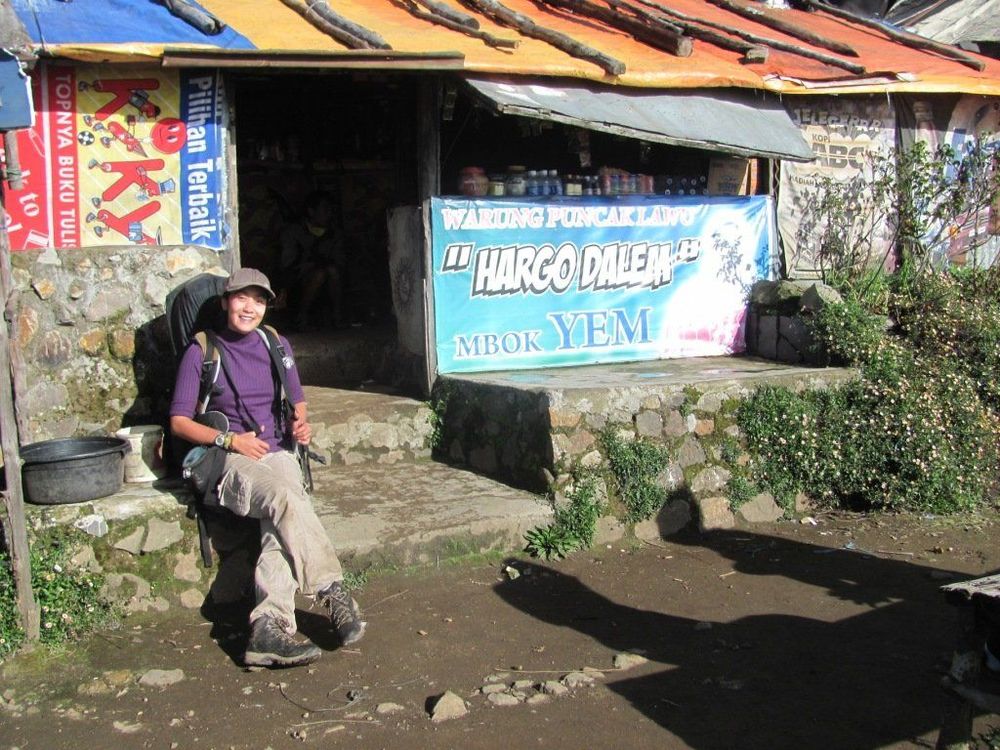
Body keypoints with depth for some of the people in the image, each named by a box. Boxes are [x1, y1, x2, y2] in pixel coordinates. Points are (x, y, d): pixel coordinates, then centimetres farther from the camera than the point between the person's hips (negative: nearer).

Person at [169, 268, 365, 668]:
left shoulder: (276, 345, 18)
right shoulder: (202, 351, 6)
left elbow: (297, 403, 27)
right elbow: (179, 421, 4)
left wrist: (301, 425, 3)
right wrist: (230, 440, -11)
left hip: (278, 454, 3)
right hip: (230, 462, -3)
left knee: (280, 521, -31)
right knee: (286, 499, -34)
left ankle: (270, 629, -41)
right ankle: (333, 593, -26)